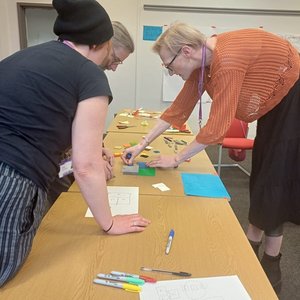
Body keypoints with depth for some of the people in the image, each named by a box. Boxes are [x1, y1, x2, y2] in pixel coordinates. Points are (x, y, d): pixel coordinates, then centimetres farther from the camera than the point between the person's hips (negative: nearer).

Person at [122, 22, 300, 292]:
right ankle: (251, 243, 27)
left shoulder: (227, 61, -35)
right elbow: (179, 109, -3)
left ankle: (271, 264, 13)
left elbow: (217, 127, -33)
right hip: (274, 101, 9)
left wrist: (176, 159, -21)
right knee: (261, 172, 12)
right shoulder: (202, 62, -7)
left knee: (276, 178, -5)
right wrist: (142, 144, -4)